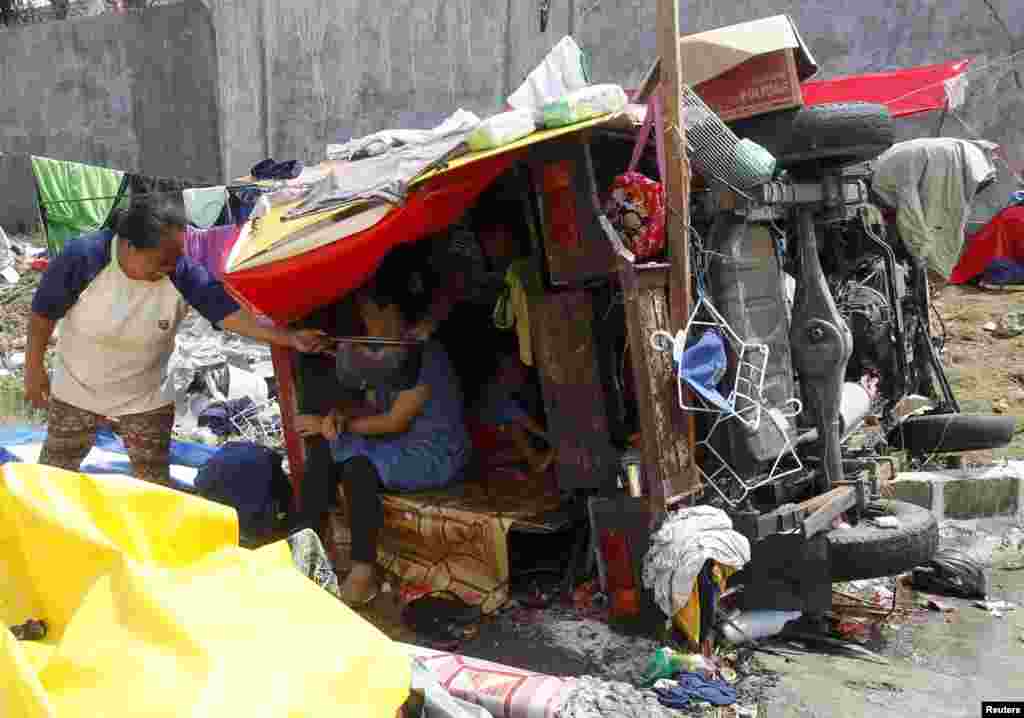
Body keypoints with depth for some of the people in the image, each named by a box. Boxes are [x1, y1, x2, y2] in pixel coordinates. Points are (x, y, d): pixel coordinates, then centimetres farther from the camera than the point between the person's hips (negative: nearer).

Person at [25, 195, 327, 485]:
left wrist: (291, 337, -46)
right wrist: (34, 370, -5)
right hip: (76, 390, 0)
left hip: (146, 398, 0)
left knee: (155, 484, 11)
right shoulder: (84, 257, -28)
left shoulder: (184, 272, -28)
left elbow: (230, 311, -33)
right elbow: (43, 313, -13)